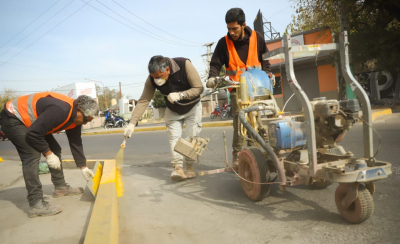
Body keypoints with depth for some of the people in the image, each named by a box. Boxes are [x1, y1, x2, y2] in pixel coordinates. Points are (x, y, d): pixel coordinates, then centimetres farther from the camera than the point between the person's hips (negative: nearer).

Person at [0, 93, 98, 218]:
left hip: (30, 121, 10)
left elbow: (76, 143, 5)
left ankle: (60, 187, 22)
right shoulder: (60, 110, -36)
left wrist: (83, 167, 6)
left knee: (55, 150, 8)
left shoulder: (75, 116, -5)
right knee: (32, 156, -21)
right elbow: (33, 134, -33)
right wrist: (48, 154, -21)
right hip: (13, 118, -10)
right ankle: (36, 204, -20)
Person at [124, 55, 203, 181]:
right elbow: (143, 101, -21)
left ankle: (189, 167, 2)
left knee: (192, 137, -7)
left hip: (192, 107, -2)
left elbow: (199, 88, -27)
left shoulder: (184, 65, -32)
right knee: (174, 137, -13)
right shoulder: (152, 79, -23)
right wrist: (132, 123, -28)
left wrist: (180, 95, -40)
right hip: (172, 110, 2)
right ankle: (178, 167, -15)